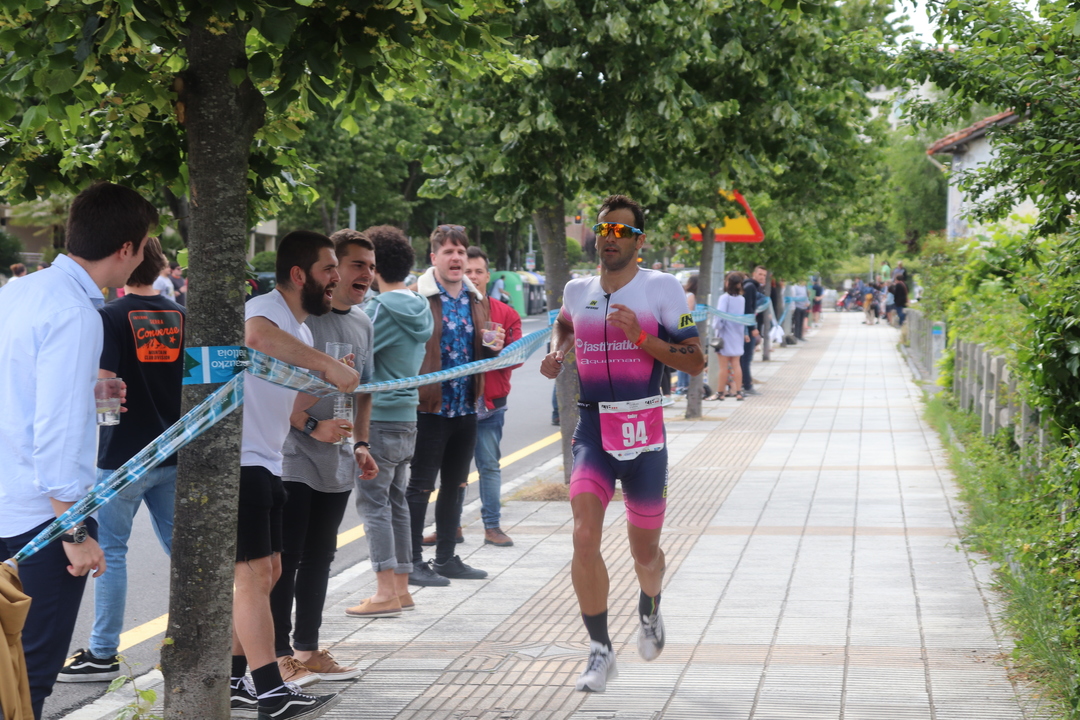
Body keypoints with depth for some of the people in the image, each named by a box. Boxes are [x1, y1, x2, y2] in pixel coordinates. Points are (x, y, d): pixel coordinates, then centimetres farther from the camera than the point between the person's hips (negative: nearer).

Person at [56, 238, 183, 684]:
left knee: (111, 551, 2)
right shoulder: (180, 317, 5)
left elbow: (104, 384, -19)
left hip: (123, 455, -5)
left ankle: (104, 654, 5)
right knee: (180, 546, 14)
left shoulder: (112, 317, -11)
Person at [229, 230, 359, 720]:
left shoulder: (299, 333, 17)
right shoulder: (265, 310, -15)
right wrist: (328, 365, -38)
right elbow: (255, 336, -41)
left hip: (265, 464, 11)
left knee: (267, 572, 14)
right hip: (237, 462, -11)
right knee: (253, 572, -10)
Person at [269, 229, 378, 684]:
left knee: (319, 559, 14)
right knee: (286, 558, -2)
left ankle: (307, 649, 23)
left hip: (337, 463, 8)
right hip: (293, 459, -8)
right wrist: (311, 425, -22)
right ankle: (279, 654, 5)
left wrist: (361, 444, 14)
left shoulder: (362, 323, 12)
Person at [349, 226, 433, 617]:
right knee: (396, 501, 14)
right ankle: (401, 588, 19)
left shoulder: (380, 309, -16)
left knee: (374, 503, -5)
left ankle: (385, 593, -8)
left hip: (377, 419, -9)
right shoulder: (419, 309, 10)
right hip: (407, 417, 9)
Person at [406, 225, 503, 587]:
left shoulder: (476, 300, 13)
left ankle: (446, 557, 24)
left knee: (455, 485, 14)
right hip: (430, 406, -7)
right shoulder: (418, 297, -9)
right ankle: (414, 562, 4)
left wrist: (493, 348, 2)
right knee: (421, 485, -1)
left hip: (466, 407, 7)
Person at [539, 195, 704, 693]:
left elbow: (695, 361, -7)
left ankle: (649, 609, 47)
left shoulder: (662, 289, -4)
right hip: (592, 431, 2)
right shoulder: (577, 291, 8)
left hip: (643, 433, -2)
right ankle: (600, 650, -7)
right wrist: (557, 352, 12)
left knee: (644, 551, 12)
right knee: (584, 536, -17)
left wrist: (641, 336, -19)